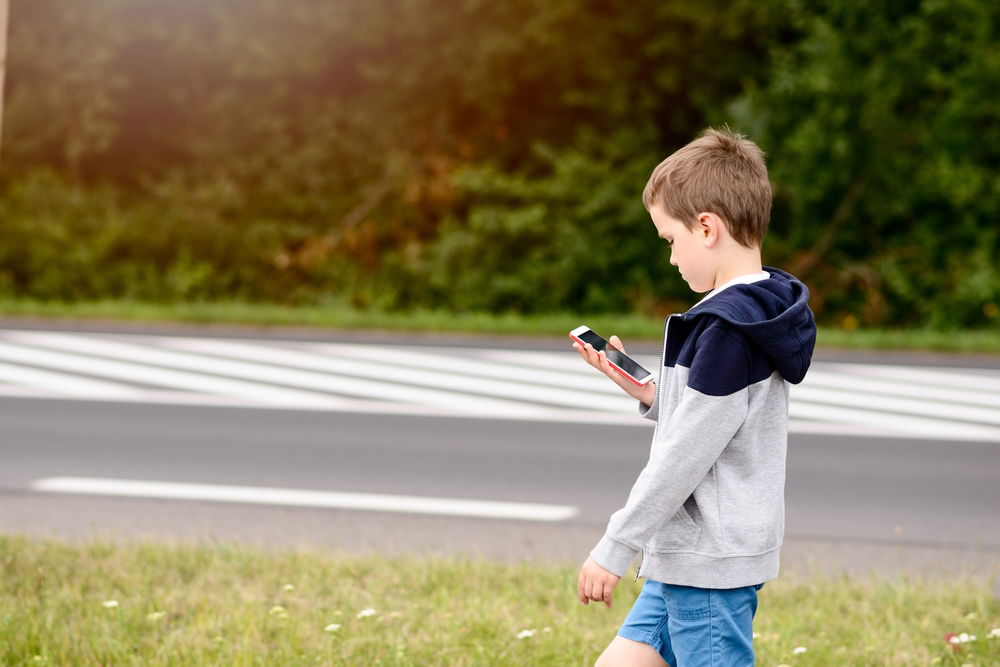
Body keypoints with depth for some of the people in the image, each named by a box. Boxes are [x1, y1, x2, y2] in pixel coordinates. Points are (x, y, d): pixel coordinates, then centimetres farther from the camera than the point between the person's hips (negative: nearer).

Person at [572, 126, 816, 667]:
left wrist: (614, 548, -15)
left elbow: (685, 455, -20)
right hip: (685, 559, 10)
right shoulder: (760, 311, 11)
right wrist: (650, 394, 2)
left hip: (710, 562, -10)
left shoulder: (728, 329, -20)